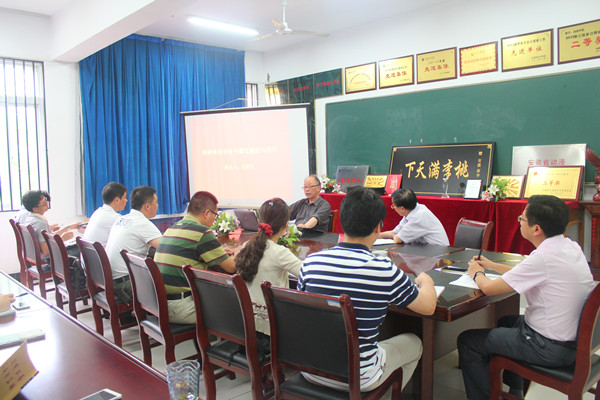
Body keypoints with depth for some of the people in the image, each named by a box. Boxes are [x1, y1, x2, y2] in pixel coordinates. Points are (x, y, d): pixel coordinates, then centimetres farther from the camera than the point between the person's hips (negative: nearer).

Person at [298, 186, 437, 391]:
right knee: (414, 343, 21)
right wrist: (426, 280, 20)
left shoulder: (311, 262, -12)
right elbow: (429, 307, -3)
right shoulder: (385, 270, -20)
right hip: (359, 378, -3)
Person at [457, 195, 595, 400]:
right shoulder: (570, 246, 0)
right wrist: (491, 265, 20)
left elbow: (489, 288, -20)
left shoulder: (545, 256, -28)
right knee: (507, 321, 33)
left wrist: (477, 273, 1)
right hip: (573, 336, 10)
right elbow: (529, 273, 18)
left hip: (550, 348, -10)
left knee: (467, 341, -1)